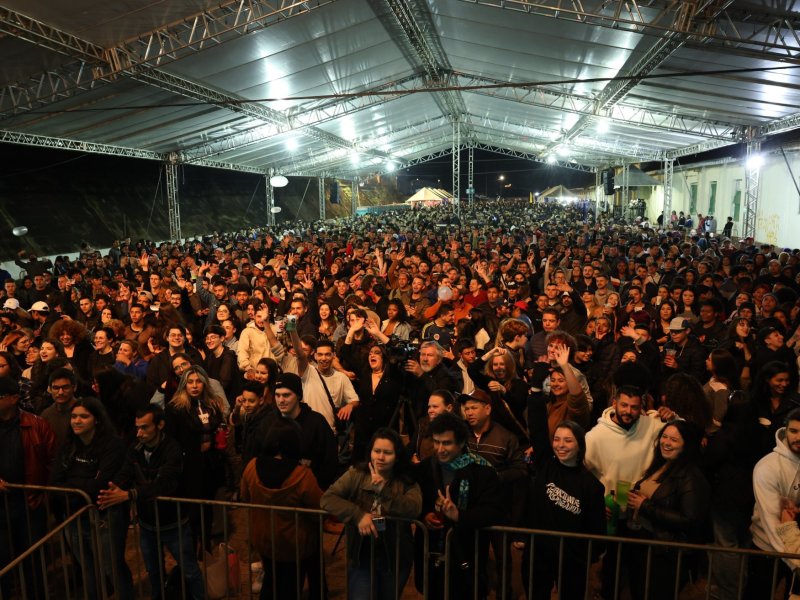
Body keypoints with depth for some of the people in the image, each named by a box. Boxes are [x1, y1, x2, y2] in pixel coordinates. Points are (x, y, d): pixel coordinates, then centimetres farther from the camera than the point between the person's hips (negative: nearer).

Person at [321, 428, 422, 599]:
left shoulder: (407, 482, -6)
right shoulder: (356, 474, -6)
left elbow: (414, 509, -23)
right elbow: (327, 498, -16)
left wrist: (384, 490, -31)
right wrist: (358, 515, -27)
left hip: (395, 558, 1)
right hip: (361, 556, -1)